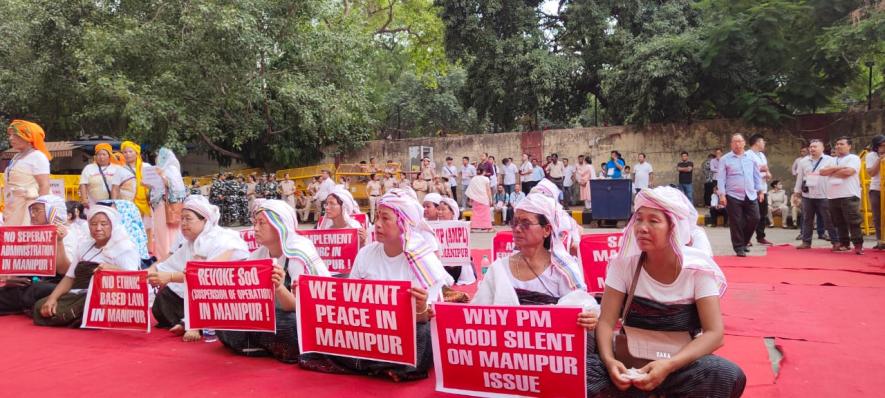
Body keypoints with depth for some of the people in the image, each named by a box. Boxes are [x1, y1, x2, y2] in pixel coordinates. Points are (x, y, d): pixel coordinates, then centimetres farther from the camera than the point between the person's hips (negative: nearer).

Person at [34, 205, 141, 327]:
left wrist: (112, 269, -31)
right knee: (40, 306, -14)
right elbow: (69, 277, 17)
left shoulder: (124, 247, -1)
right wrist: (52, 298, 1)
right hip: (78, 296, 7)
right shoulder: (85, 244, 20)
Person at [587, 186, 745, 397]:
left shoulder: (698, 268, -11)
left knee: (730, 376, -31)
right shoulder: (624, 262, -9)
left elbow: (714, 333, -16)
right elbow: (606, 322, -10)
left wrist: (669, 365, -31)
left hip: (682, 362, 0)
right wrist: (609, 360, -31)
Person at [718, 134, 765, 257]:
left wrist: (761, 191, 10)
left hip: (750, 195, 4)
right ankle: (739, 248, 11)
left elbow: (757, 176, 15)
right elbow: (721, 178, -3)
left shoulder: (751, 158, 11)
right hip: (733, 196, -3)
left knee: (754, 219, 1)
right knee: (736, 223, -1)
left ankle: (744, 242, 23)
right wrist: (722, 194, -10)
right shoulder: (725, 159, 0)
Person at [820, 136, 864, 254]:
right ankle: (844, 244, 18)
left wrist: (831, 171, -2)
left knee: (853, 222, -8)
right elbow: (822, 172, 4)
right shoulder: (832, 160, 19)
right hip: (833, 196, 7)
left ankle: (858, 245, -5)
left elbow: (847, 171, -17)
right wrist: (838, 168, -8)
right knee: (839, 223, 10)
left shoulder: (853, 158, 0)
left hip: (849, 196, -6)